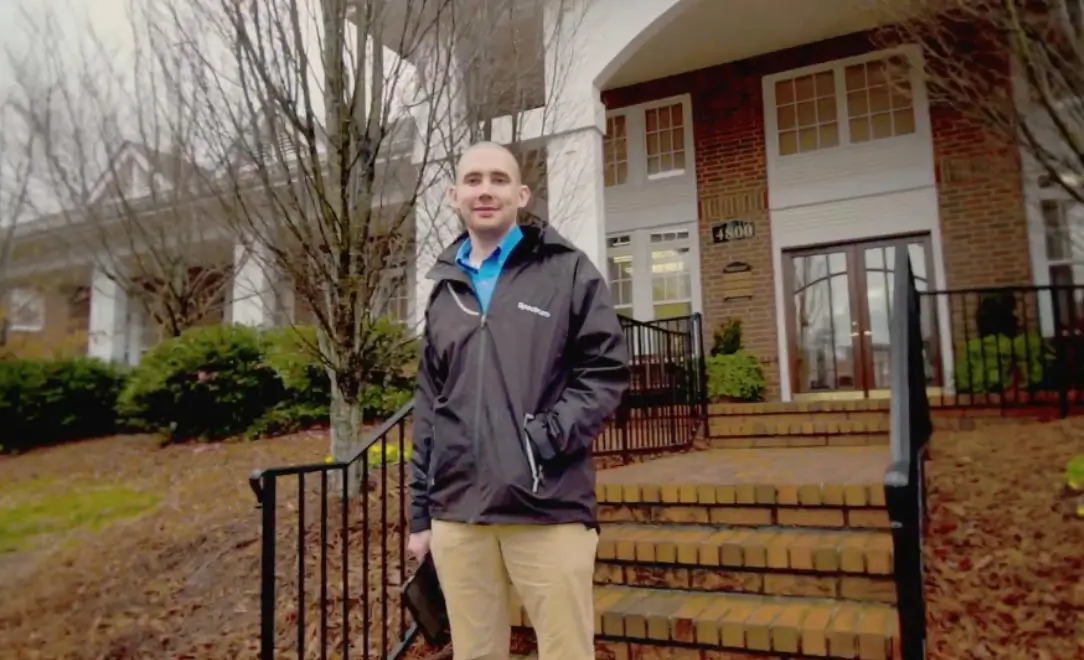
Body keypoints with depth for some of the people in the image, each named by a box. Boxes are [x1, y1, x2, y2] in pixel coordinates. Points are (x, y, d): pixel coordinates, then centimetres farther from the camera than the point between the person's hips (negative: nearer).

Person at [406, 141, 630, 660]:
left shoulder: (567, 271, 4)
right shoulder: (444, 291, 16)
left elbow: (607, 370, -2)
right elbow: (428, 407, 17)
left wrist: (548, 437, -16)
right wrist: (420, 512, 13)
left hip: (549, 509, -4)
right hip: (457, 514, 4)